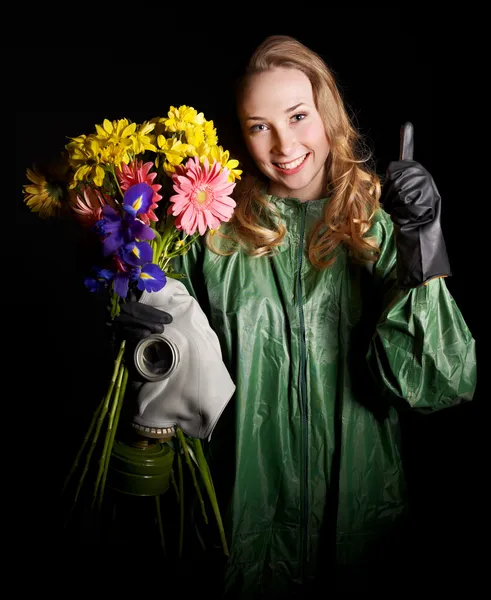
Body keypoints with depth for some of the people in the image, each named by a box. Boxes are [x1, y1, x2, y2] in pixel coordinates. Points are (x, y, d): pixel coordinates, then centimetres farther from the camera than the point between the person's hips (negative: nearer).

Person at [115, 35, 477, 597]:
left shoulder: (379, 224, -8)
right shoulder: (216, 229, -7)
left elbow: (445, 382, -15)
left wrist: (420, 251, -25)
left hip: (358, 502, 1)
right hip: (249, 503, 0)